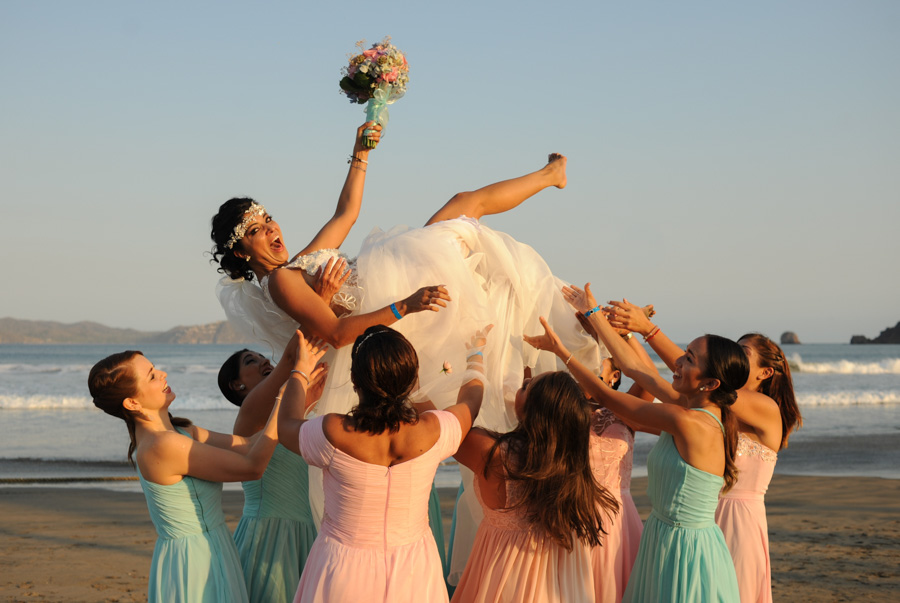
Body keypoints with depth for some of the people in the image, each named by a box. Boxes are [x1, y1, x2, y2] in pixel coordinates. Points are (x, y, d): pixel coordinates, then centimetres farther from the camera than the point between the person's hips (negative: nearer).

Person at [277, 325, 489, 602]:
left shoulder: (334, 433, -23)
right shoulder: (432, 431, -17)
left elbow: (286, 426, 1)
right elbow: (470, 400, 7)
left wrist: (299, 372, 18)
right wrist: (475, 356, 27)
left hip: (343, 570, -1)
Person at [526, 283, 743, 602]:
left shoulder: (687, 422, -23)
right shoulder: (698, 408, 2)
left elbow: (606, 397, -14)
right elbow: (633, 366, 12)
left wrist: (559, 349, -5)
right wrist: (593, 313, 18)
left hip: (684, 551, -9)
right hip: (665, 540, 9)